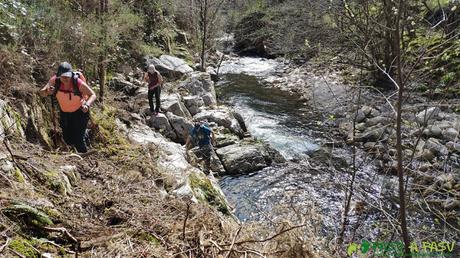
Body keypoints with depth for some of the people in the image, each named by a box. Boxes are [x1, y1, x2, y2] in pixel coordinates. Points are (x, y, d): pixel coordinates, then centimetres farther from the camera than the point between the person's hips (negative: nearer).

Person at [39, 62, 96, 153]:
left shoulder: (78, 83, -29)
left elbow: (93, 95, -22)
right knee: (68, 140, 12)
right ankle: (84, 132, 43)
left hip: (80, 111, -4)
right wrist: (47, 92, -42)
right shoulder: (55, 80, -21)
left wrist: (87, 105, -41)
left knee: (78, 140, -10)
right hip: (64, 112, 4)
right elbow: (41, 93, -18)